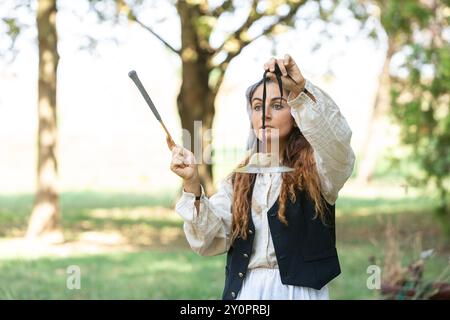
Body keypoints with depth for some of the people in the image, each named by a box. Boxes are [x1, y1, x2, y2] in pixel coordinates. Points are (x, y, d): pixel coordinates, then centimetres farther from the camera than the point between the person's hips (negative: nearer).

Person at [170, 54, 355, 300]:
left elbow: (336, 139, -24)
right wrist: (192, 185, -18)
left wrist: (300, 88, -36)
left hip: (299, 291, -3)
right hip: (243, 291, 3)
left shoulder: (315, 171, -3)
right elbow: (209, 241, -4)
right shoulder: (237, 182, 6)